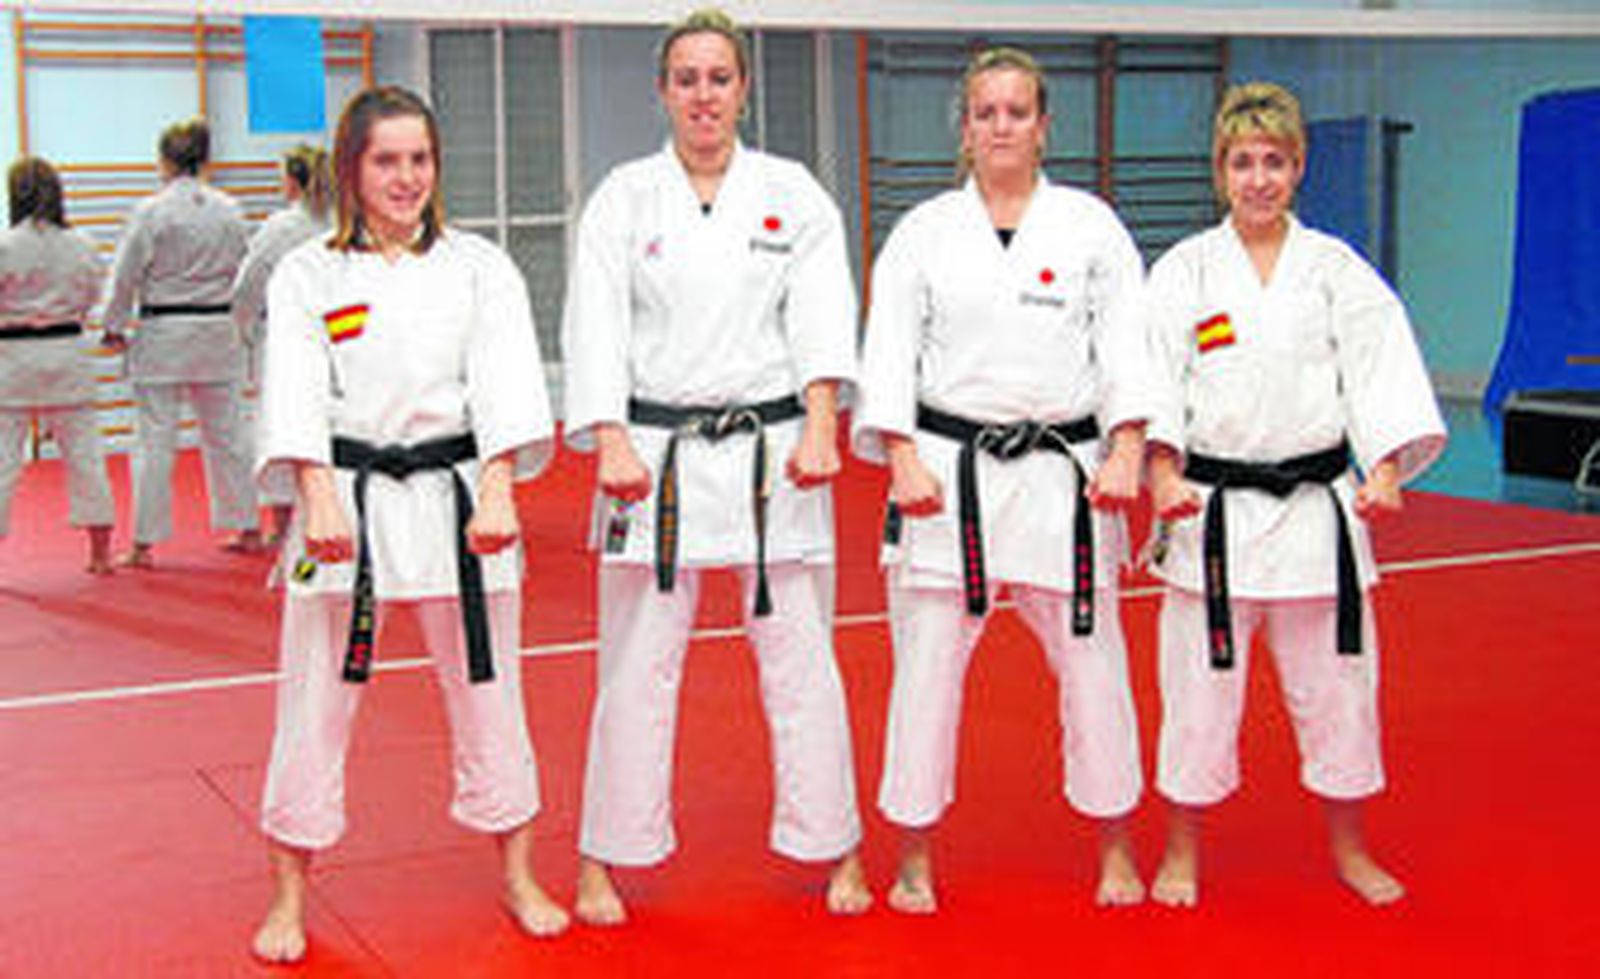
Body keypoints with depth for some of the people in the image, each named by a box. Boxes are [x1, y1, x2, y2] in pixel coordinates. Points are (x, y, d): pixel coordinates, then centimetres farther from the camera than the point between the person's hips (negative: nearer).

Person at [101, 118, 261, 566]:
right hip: (220, 334, 4)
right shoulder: (230, 210, 2)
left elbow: (125, 276, -7)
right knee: (227, 431, 14)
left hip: (163, 335, -4)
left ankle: (145, 542, 3)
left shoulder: (151, 211, -11)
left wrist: (114, 328, 5)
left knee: (155, 437, 1)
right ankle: (248, 528, 21)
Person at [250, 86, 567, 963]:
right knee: (315, 702, 3)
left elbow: (503, 381, -5)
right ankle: (289, 898, 19)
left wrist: (496, 491, -19)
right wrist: (320, 497, -21)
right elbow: (296, 390, -7)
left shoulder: (480, 267, 6)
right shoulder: (307, 274, 4)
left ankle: (518, 879, 26)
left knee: (487, 693, 9)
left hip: (460, 494, 1)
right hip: (345, 501, 0)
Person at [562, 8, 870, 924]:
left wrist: (819, 428, -16)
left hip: (774, 451, 0)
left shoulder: (793, 193, 6)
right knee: (637, 666, 4)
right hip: (656, 455, 0)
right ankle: (605, 860, 18)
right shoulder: (625, 196, 5)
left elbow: (821, 315, -3)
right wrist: (612, 442, -14)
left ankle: (838, 851, 19)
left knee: (800, 659, 4)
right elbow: (596, 326, -3)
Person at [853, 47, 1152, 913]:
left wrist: (1126, 452, -11)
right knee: (927, 665, 2)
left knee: (1092, 662, 6)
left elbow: (1126, 345, 1)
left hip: (1064, 475, 0)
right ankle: (914, 857, 18)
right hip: (947, 474, 0)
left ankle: (1114, 847, 25)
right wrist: (904, 459, -11)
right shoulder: (924, 231, 6)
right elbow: (889, 353, 1)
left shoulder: (1091, 226, 6)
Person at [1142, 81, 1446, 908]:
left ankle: (1348, 849, 29)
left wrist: (1384, 475, -15)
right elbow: (1157, 376, -5)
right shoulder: (1184, 269, 2)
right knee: (1202, 684, 4)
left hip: (1317, 505, 2)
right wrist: (1164, 474, -20)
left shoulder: (1336, 268, 5)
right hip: (1213, 509, -1)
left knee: (1334, 680, 10)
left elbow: (1378, 369, -2)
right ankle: (1182, 853, 22)